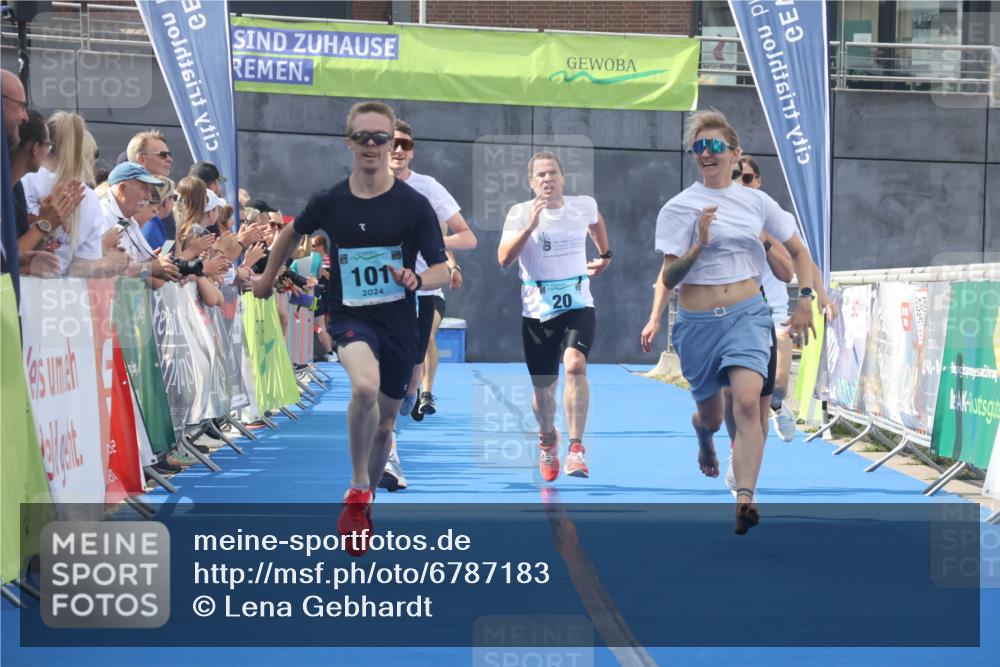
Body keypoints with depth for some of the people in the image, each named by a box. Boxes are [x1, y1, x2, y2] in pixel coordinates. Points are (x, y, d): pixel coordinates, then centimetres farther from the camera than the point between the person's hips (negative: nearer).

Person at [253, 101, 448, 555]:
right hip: (349, 318, -1)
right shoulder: (329, 202, -4)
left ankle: (364, 504, 36)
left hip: (399, 323, 1)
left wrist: (418, 280, -27)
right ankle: (358, 489, -15)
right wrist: (268, 276, 28)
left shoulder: (414, 205, -8)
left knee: (384, 425, 11)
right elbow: (293, 232, 18)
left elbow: (442, 270, -6)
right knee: (365, 387, -32)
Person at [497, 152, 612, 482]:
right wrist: (531, 225, -29)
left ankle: (576, 448, -25)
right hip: (537, 311, 0)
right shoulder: (520, 213, -7)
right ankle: (547, 439, 40)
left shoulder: (584, 205, 1)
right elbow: (504, 259, -21)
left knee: (575, 364, -26)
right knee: (543, 387, 9)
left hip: (578, 307, 0)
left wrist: (605, 255, 29)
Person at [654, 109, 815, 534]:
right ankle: (703, 436, 53)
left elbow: (799, 252, 16)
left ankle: (744, 501, -28)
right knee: (711, 414, 14)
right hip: (697, 323, 0)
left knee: (747, 403, -23)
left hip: (748, 314, 0)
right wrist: (698, 246, -21)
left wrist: (805, 300, 3)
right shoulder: (678, 208, -1)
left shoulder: (756, 201, 6)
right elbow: (667, 279, -6)